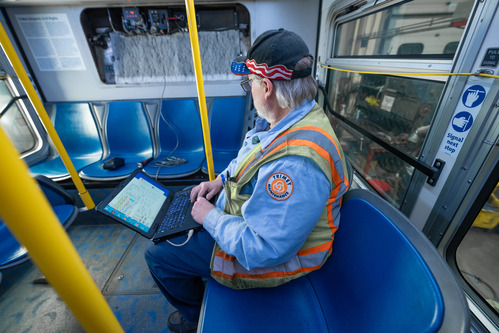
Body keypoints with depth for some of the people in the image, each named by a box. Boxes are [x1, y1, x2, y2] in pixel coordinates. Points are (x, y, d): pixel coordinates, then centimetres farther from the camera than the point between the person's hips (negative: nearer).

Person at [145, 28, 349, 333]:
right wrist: (222, 180, -2)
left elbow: (264, 250, -33)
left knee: (158, 255, 3)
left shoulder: (295, 164, -40)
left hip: (269, 257, -8)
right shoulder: (292, 117, -5)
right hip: (246, 215, 9)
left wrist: (210, 218, -20)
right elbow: (249, 158, 10)